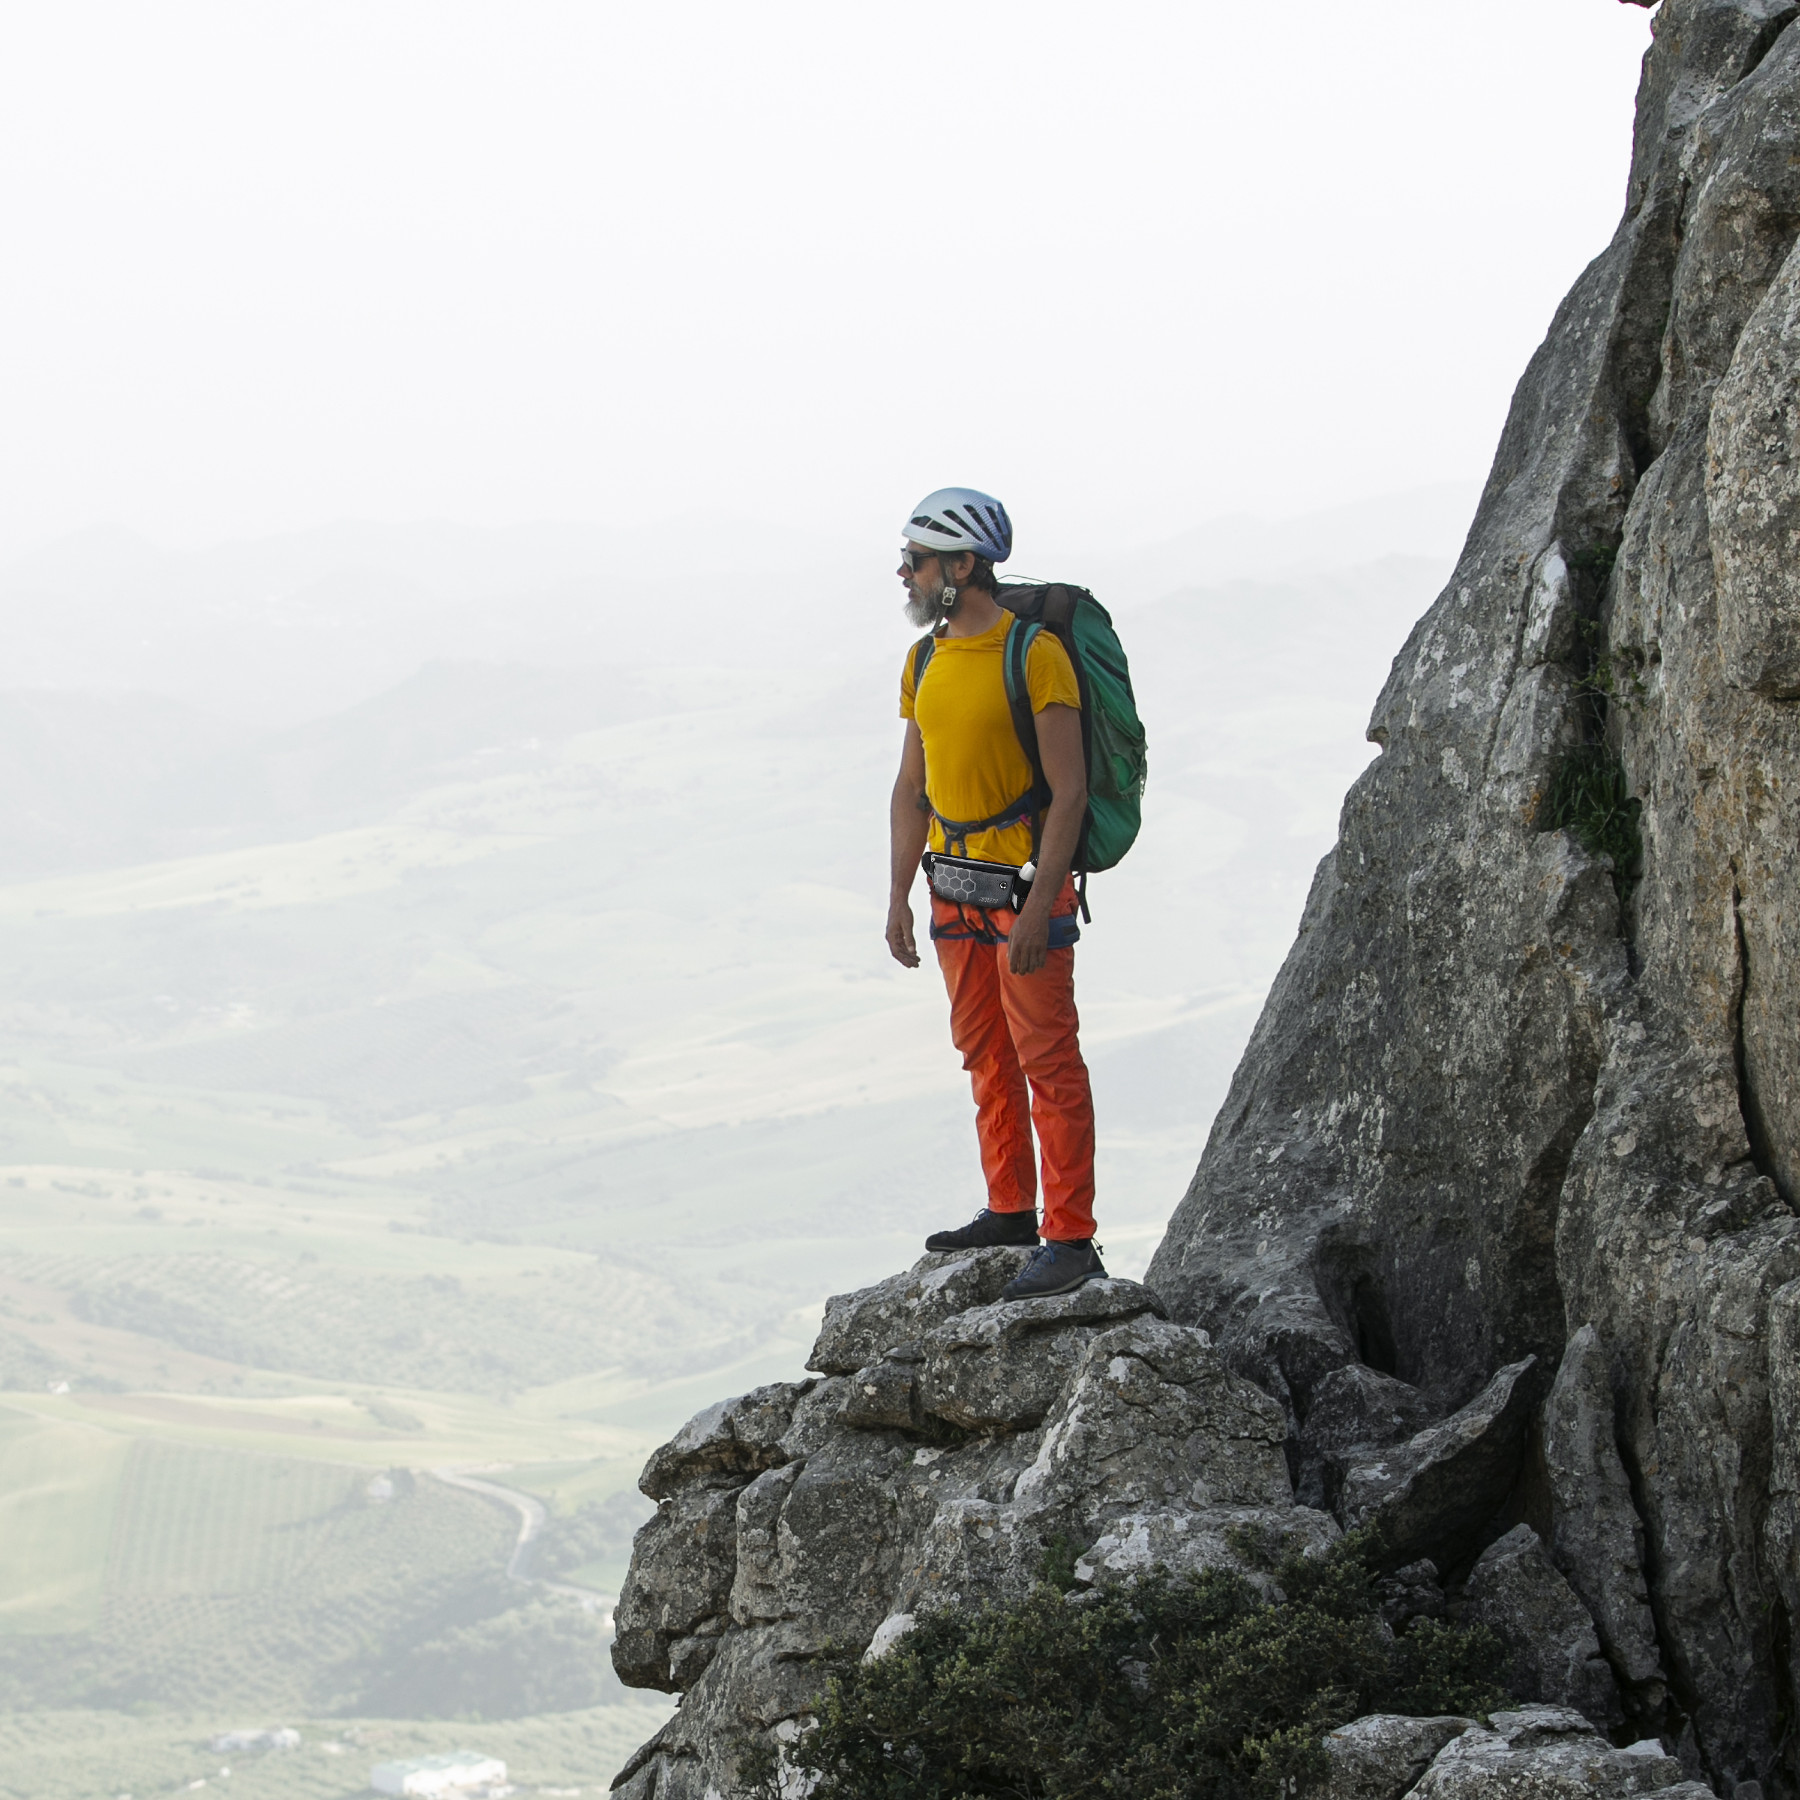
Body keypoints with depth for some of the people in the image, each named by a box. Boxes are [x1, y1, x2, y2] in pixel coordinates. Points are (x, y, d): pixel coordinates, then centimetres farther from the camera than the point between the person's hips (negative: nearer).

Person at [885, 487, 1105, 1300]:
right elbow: (911, 788, 15)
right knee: (985, 1053, 14)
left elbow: (1069, 790, -17)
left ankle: (1070, 1240, -5)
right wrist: (899, 895, 9)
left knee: (1047, 1059, -7)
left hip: (1028, 877, -8)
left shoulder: (1035, 655, -15)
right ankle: (1010, 1211, 25)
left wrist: (1039, 907, -21)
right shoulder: (925, 662, 9)